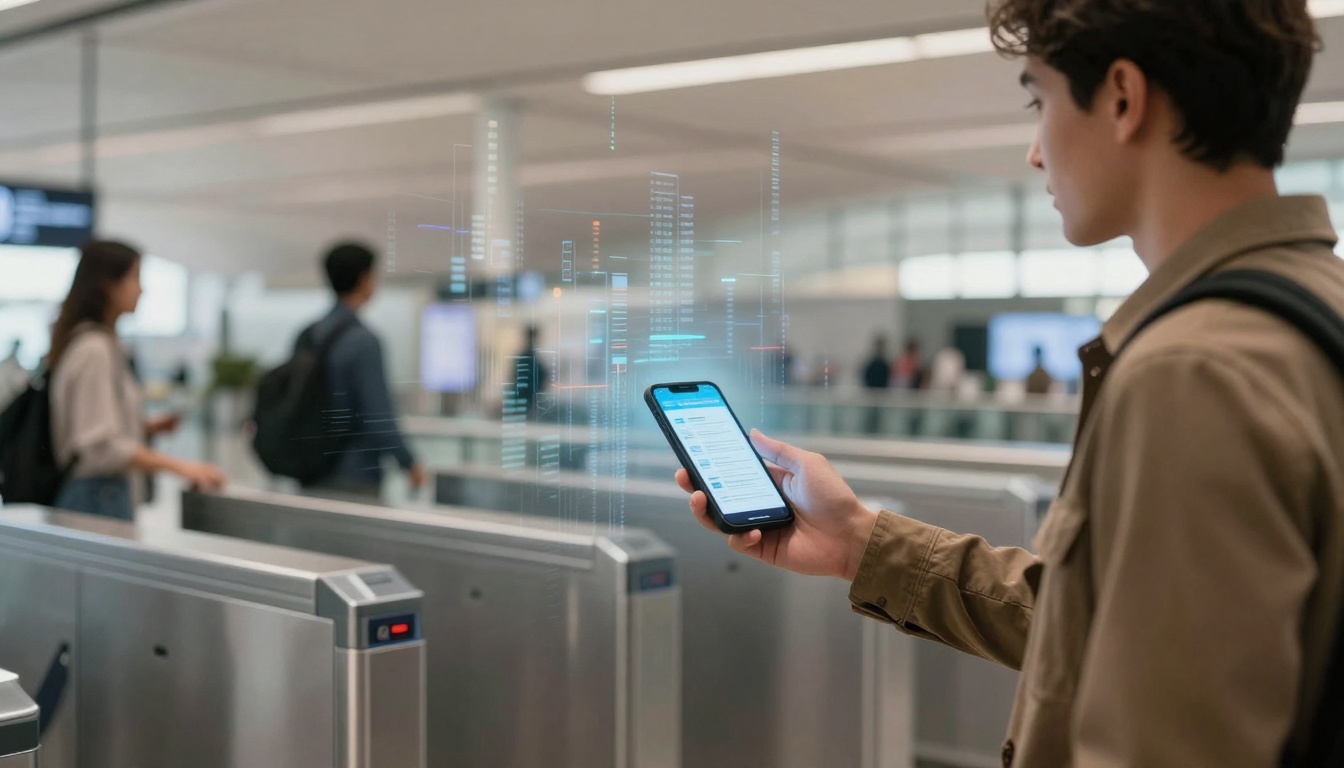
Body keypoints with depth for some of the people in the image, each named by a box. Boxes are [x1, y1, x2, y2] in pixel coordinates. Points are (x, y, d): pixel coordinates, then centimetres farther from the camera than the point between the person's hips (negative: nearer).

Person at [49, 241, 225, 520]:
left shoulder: (105, 344, 14)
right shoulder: (94, 350, -15)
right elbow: (102, 446, -21)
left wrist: (146, 427, 7)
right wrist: (180, 467, -25)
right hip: (97, 496, -9)